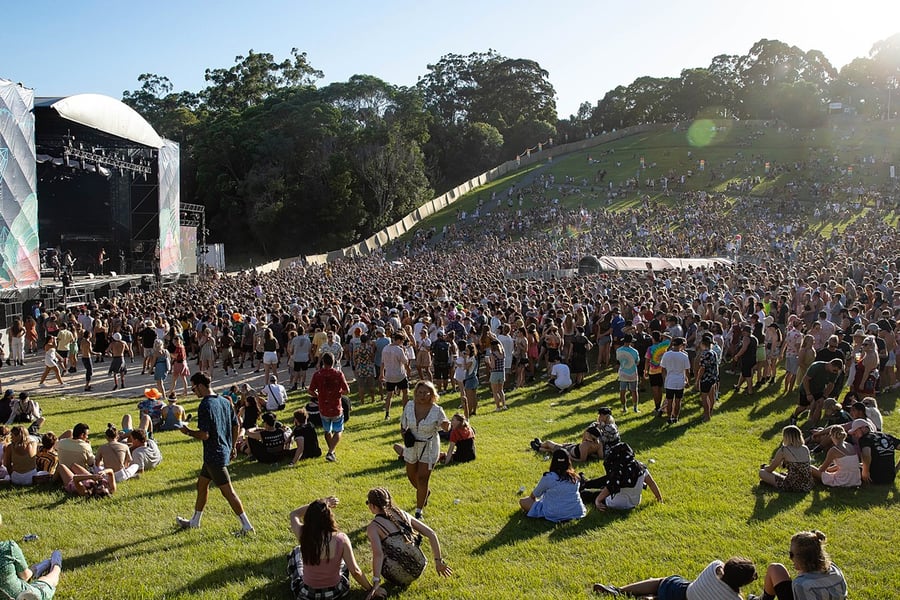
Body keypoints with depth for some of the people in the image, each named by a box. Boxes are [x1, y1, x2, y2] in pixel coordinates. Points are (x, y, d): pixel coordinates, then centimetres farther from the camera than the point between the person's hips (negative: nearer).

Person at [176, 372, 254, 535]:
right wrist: (232, 447, 22)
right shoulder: (225, 402, 6)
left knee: (228, 491, -3)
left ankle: (246, 525, 0)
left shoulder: (205, 406, -20)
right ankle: (194, 521, 34)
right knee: (201, 484, 22)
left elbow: (204, 435, -24)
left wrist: (188, 432, -6)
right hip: (224, 451, 9)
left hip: (214, 456, -9)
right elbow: (236, 427, 12)